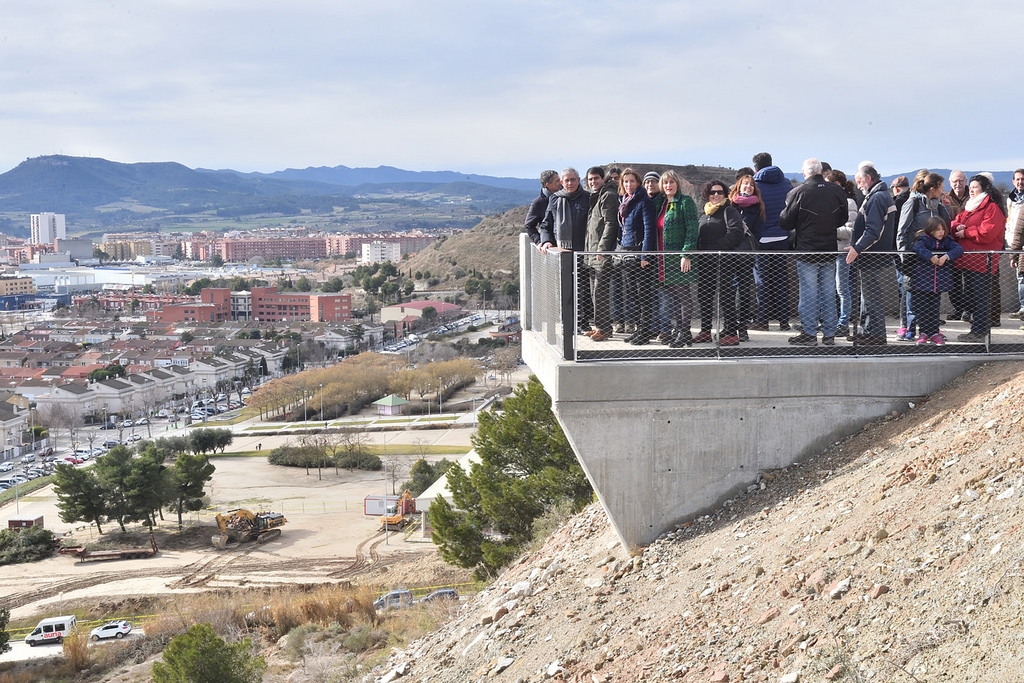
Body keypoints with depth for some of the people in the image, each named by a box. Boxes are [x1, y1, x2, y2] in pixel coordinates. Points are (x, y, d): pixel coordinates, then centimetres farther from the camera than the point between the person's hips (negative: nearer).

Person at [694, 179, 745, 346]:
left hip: (723, 260, -8)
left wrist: (719, 247, -19)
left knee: (725, 295, -8)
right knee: (703, 296, 12)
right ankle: (705, 331, 22)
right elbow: (698, 236, 26)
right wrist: (698, 253, 9)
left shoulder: (729, 211, -3)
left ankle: (731, 333, -6)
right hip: (705, 262, 8)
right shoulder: (703, 213, 19)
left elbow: (736, 232, -17)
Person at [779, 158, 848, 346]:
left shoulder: (798, 192, -14)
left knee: (808, 293, 2)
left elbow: (785, 222, -7)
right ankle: (829, 334, 15)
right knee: (829, 293, 11)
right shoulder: (836, 191, 0)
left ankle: (809, 334, 5)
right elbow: (843, 219, 13)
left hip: (806, 251, -4)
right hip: (830, 250, 4)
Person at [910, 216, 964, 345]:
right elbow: (916, 247, -28)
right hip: (922, 280, -3)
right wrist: (930, 256, -33)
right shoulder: (924, 239, -7)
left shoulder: (946, 241, 5)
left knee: (934, 308, 8)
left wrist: (946, 256, -23)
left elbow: (959, 249, -9)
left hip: (938, 282, 3)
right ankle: (924, 333, 11)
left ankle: (934, 333, 16)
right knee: (921, 308, 1)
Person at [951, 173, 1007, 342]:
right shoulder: (969, 207, 22)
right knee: (970, 296, 13)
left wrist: (966, 232, -11)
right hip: (968, 259, 9)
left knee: (980, 297, -7)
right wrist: (956, 227, -7)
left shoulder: (992, 208, -8)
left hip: (982, 261, -9)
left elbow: (987, 232, -19)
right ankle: (980, 327, 22)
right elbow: (955, 222, 17)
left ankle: (978, 332, -5)